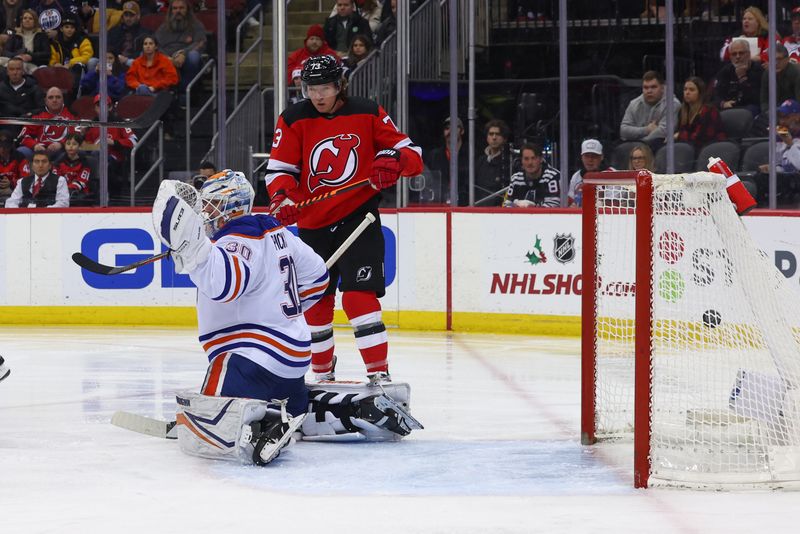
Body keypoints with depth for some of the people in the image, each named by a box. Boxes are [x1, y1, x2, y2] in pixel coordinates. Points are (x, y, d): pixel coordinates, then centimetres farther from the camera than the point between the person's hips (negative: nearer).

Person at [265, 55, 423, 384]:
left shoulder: (368, 114, -2)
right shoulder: (293, 120, 0)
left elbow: (410, 152, 0)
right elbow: (279, 168, -1)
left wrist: (393, 161, -23)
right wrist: (282, 197, -21)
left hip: (358, 217, -3)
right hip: (312, 224, 3)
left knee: (358, 295, -16)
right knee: (315, 301, 10)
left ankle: (379, 372, -16)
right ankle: (322, 372, 29)